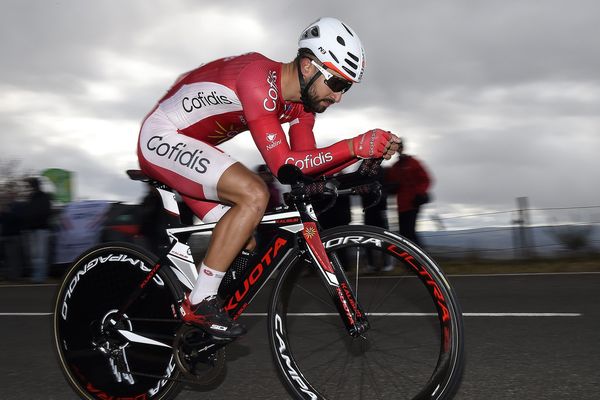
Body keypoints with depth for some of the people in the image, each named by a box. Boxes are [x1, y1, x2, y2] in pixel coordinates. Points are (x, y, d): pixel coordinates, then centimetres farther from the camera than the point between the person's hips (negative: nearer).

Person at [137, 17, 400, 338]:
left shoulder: (301, 99, -1)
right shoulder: (260, 80, -29)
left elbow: (308, 167, -1)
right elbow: (283, 164, -34)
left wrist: (364, 151, -14)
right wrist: (353, 147, -40)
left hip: (188, 148, 10)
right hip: (162, 139, -10)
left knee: (244, 246, 4)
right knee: (254, 195, -27)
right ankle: (200, 304, -19)